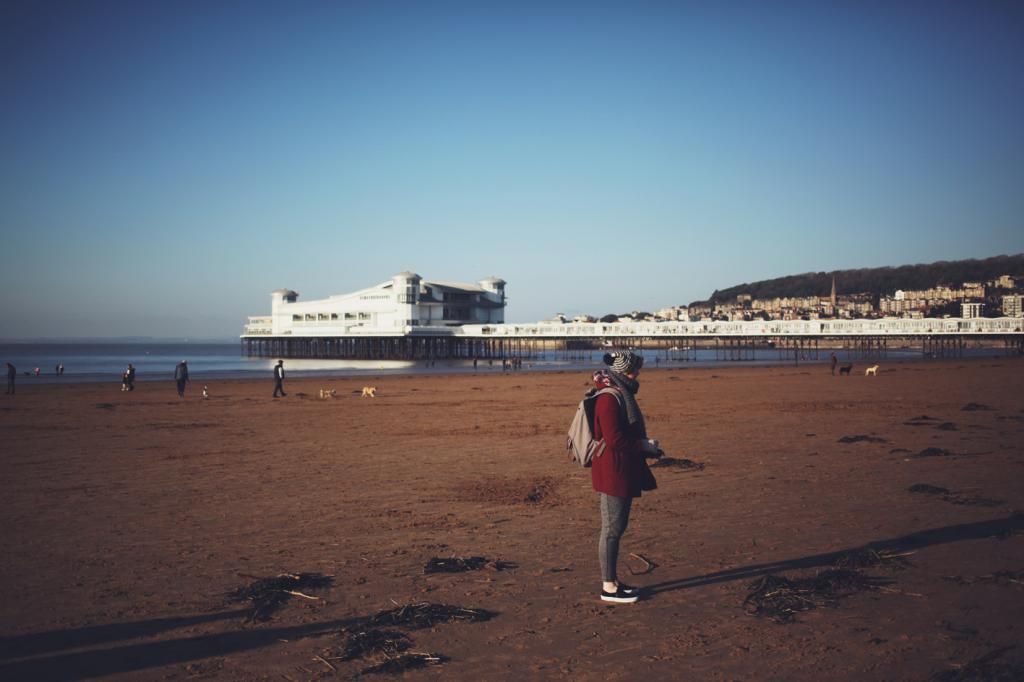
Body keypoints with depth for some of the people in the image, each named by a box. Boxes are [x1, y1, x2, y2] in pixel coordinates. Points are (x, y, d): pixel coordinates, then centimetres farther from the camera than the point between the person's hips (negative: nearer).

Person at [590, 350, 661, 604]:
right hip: (613, 472, -10)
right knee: (612, 529, -3)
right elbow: (614, 439, -23)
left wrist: (646, 447, 9)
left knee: (617, 527, 15)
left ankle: (612, 581, 24)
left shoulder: (621, 395, 14)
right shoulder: (609, 399, -18)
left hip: (623, 471, 10)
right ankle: (608, 588, 5)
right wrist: (644, 445, -12)